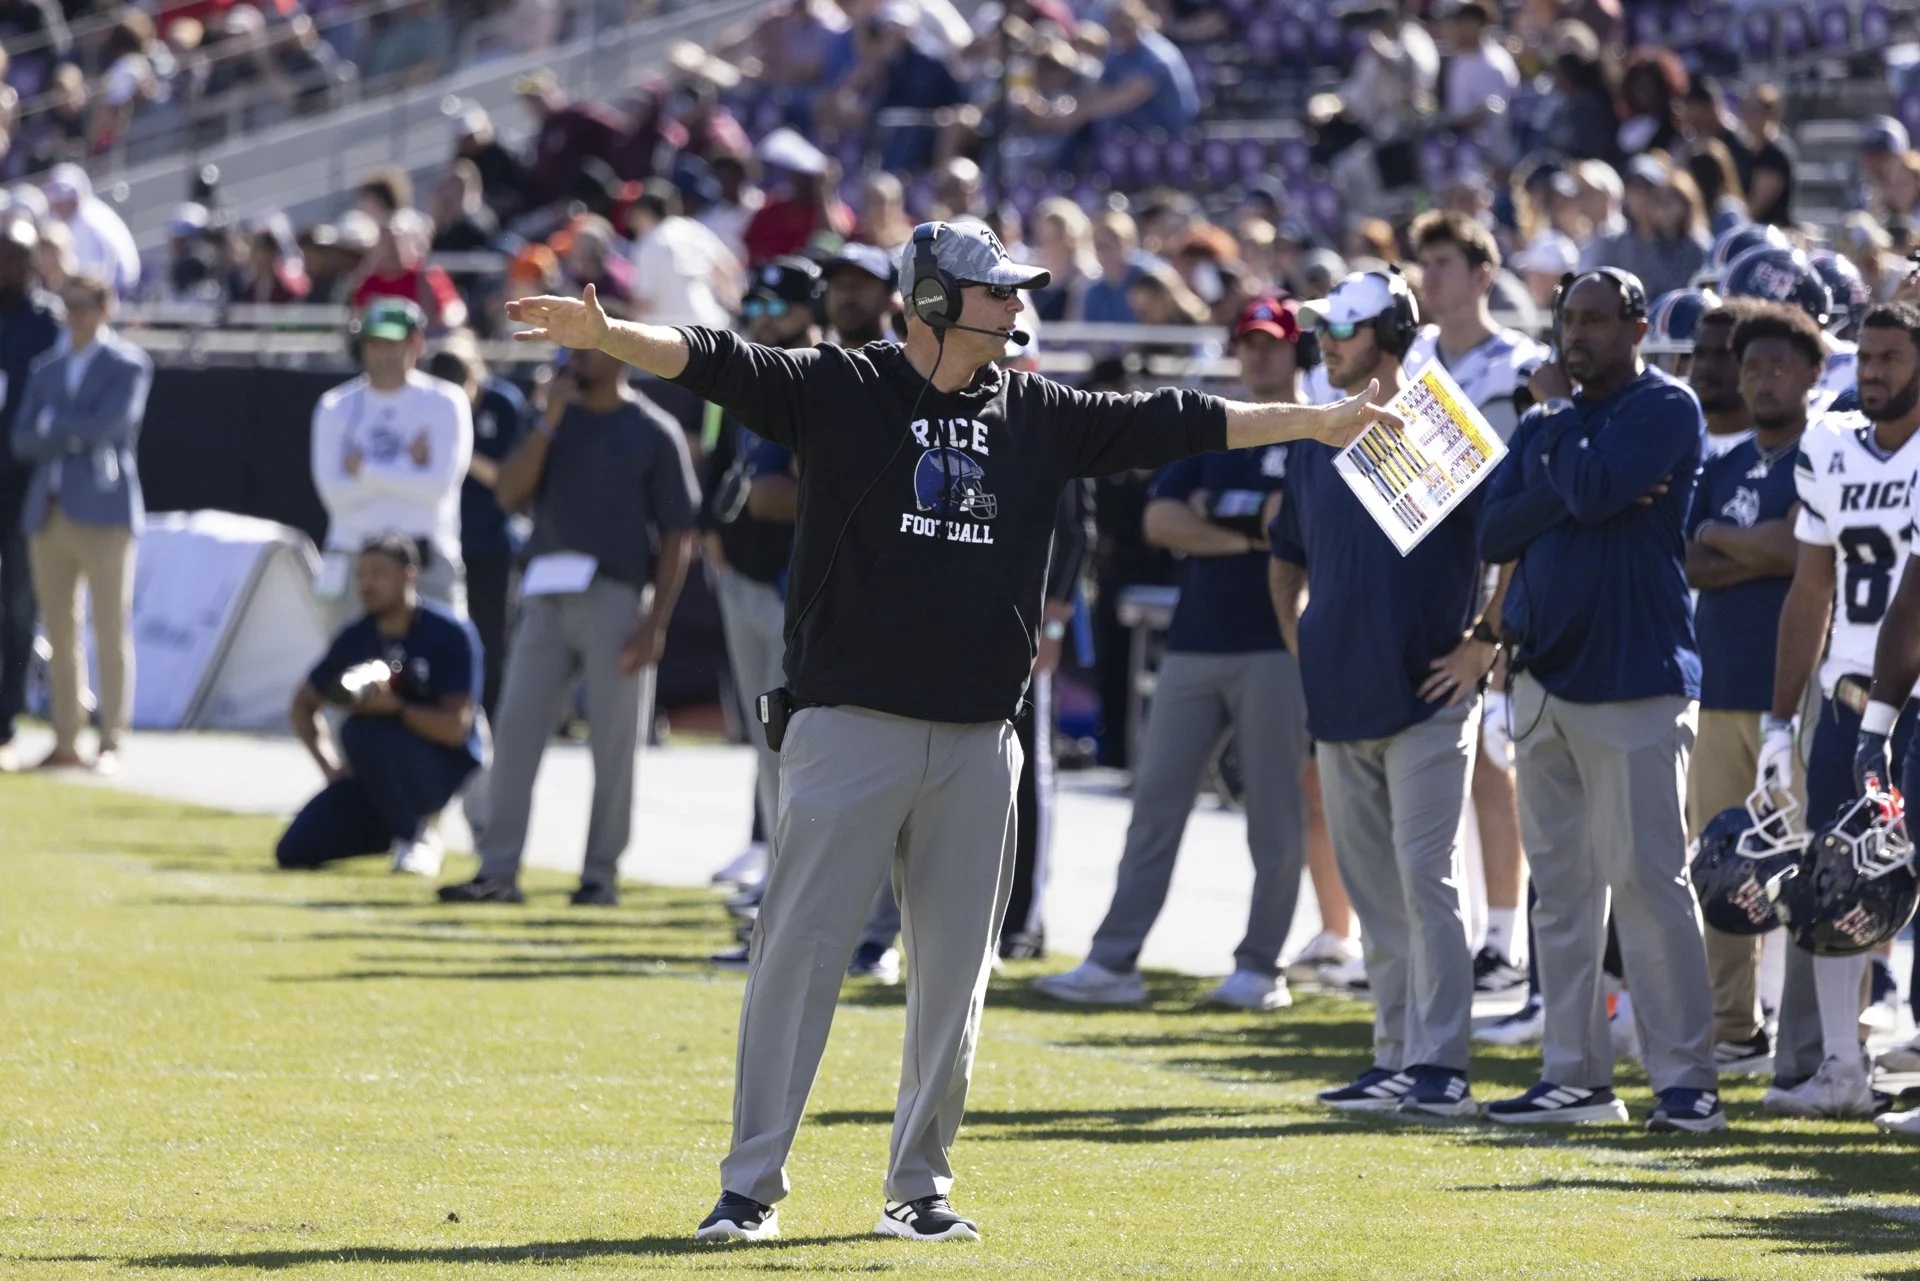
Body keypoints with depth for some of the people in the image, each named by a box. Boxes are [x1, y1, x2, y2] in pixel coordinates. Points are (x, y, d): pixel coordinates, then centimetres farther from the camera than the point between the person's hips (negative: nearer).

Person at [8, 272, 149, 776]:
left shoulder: (129, 366, 1)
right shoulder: (46, 368, 17)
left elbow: (106, 424, -14)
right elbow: (23, 440, 7)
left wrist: (54, 425, -3)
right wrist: (76, 433, -8)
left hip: (103, 512, -6)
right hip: (48, 510, 6)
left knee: (111, 631, -6)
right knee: (60, 634, 6)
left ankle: (111, 743, -6)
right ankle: (65, 742, 9)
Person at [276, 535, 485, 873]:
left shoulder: (449, 634, -13)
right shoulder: (356, 638, 3)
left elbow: (455, 728, -19)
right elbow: (304, 705, 16)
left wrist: (396, 708, -33)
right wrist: (330, 766, 3)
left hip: (443, 771, -6)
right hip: (376, 777, 6)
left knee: (361, 729, -35)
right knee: (295, 852, -9)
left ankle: (414, 838, -15)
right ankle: (393, 832, 15)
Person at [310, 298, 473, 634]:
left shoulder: (443, 403, 3)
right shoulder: (336, 407, 9)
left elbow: (438, 486, -11)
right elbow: (335, 493, -4)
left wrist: (364, 469, -6)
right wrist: (407, 465, -8)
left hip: (427, 566, -2)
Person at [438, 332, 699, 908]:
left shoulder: (653, 433, -2)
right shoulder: (557, 421, 13)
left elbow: (678, 537, -3)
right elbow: (508, 492, 1)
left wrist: (655, 623, -11)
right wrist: (550, 420, -7)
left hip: (615, 601, -5)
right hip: (546, 596, 5)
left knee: (614, 745, -2)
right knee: (515, 730, 1)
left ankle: (601, 875, 6)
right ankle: (497, 871, 3)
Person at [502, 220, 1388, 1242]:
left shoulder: (1037, 415, 11)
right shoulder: (836, 390, -2)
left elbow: (1177, 425, 18)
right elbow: (711, 362, -13)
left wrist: (1315, 423, 20)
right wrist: (605, 336, -30)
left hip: (978, 740, 4)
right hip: (850, 725, -4)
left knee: (955, 969, 7)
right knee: (799, 951, -5)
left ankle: (920, 1188, 17)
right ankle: (750, 1188, -1)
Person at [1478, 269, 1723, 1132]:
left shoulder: (1664, 409, -4)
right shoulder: (1543, 425, 16)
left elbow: (1593, 490, -19)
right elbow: (1496, 534, 5)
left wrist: (1557, 414, -4)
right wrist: (1572, 497, -11)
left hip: (1631, 677, -7)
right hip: (1543, 672, 7)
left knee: (1646, 878, -10)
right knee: (1561, 884, 8)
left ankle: (1686, 1080, -10)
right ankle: (1574, 1076, 12)